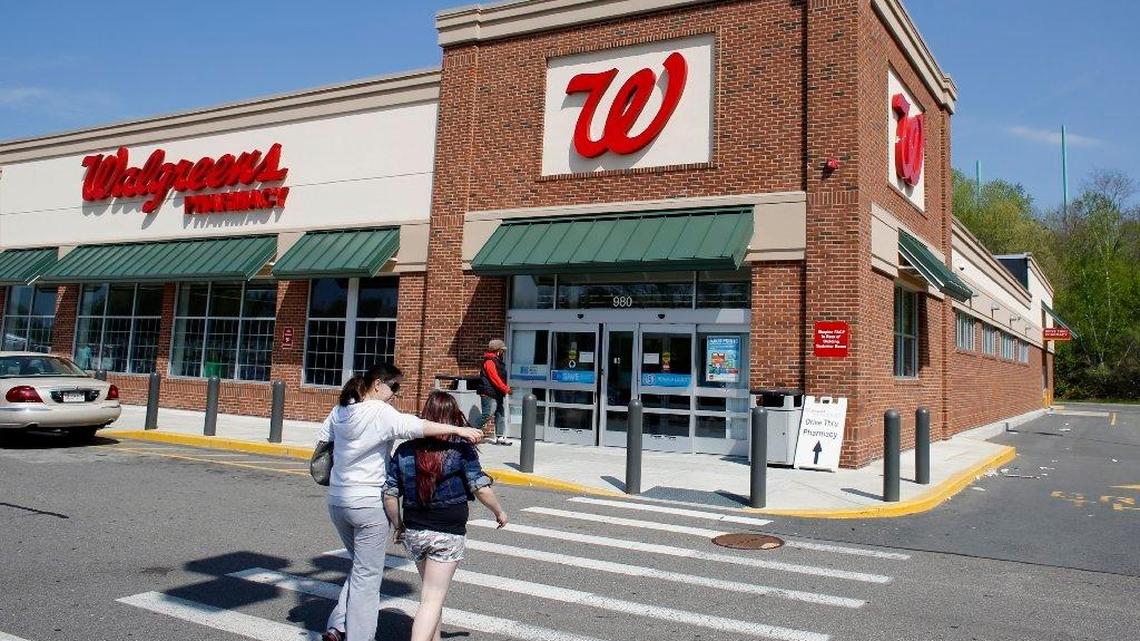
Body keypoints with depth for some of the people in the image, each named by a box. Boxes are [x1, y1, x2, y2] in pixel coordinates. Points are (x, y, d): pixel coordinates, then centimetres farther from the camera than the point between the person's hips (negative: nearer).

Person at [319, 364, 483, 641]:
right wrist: (459, 430, -31)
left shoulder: (340, 410, 8)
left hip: (336, 501, 8)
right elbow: (416, 426, -29)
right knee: (368, 576, 3)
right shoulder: (381, 412, -15)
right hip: (367, 503, -8)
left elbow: (322, 441, 19)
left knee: (361, 566, 22)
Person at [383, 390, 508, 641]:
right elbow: (481, 488, -12)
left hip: (414, 533, 5)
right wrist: (499, 512, 5)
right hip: (448, 535, -4)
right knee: (432, 599, 0)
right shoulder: (461, 450, -11)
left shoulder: (405, 450, 0)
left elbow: (389, 494, 0)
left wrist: (398, 525, 14)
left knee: (430, 591, 24)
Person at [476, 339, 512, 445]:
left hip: (497, 394, 11)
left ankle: (500, 437, 14)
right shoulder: (489, 361, -15)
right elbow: (495, 379, -21)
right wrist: (506, 389, -17)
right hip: (489, 394, -11)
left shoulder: (497, 361, 17)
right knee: (487, 415, -10)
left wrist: (505, 388, 11)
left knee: (500, 414, 10)